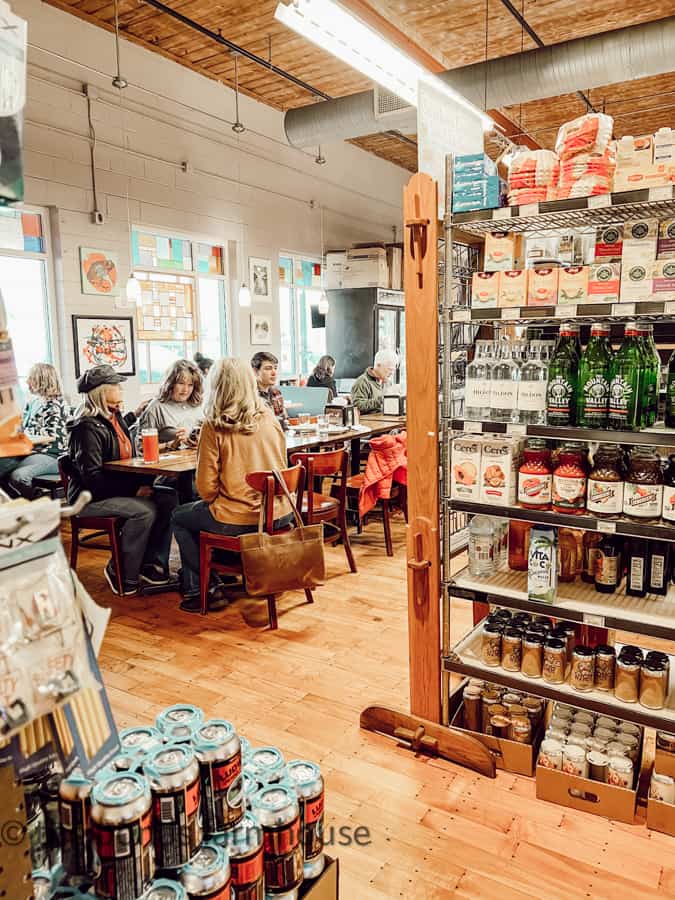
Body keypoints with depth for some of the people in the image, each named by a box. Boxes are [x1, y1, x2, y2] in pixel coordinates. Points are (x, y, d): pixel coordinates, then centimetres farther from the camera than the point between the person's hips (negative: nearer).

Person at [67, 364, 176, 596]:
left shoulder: (115, 416, 10)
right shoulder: (88, 427, -19)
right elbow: (92, 477, -25)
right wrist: (134, 489, -27)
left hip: (121, 489, 9)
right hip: (90, 499, -9)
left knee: (168, 500, -11)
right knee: (145, 511, -30)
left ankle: (151, 564, -2)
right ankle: (122, 575, -13)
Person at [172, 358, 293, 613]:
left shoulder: (214, 426, -13)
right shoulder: (270, 420, 1)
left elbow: (206, 487, -10)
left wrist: (215, 502, 11)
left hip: (237, 520, -6)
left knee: (179, 518, 23)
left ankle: (203, 589, 22)